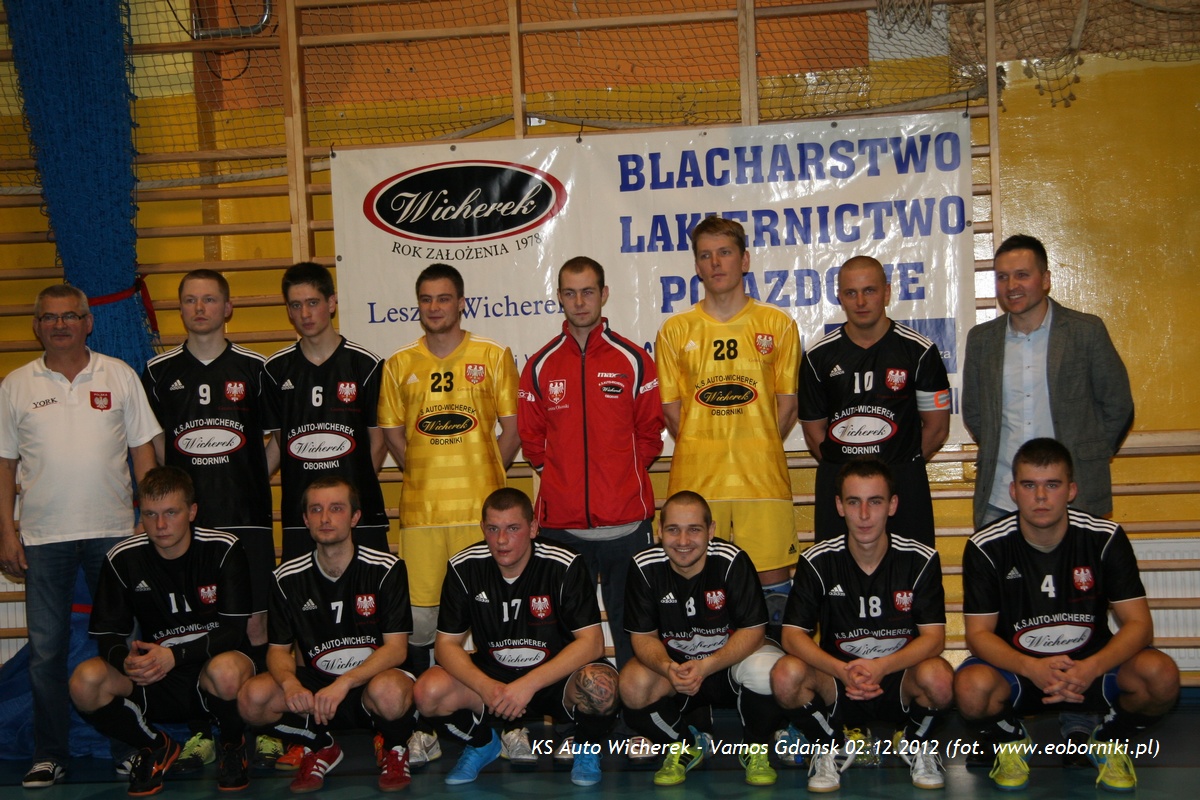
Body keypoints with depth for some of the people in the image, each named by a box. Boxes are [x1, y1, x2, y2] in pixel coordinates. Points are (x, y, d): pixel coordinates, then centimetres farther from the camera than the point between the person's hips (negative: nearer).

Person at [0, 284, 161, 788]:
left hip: (113, 530, 0)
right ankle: (49, 756, 17)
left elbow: (143, 448, 6)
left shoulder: (119, 376, 5)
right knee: (45, 651, 5)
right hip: (43, 537, 1)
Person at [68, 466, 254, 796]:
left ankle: (233, 744, -2)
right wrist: (126, 660, -26)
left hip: (211, 673, -3)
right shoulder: (123, 559, -3)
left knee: (226, 670, -39)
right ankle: (156, 748, 5)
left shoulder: (224, 549, -11)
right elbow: (107, 635, -2)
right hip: (157, 683, 3)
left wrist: (174, 655, -28)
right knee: (86, 681, -25)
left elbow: (233, 631, -14)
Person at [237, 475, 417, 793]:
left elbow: (396, 648, -12)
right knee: (252, 697, -24)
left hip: (372, 679, -3)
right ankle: (321, 747, 6)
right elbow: (279, 649, 4)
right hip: (315, 684, 3)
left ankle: (394, 747, 0)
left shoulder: (386, 570, -9)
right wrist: (290, 683, -20)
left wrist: (345, 683, -28)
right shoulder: (288, 578, 0)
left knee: (389, 691, -39)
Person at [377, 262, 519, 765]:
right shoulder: (399, 365, 10)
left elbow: (512, 430, 7)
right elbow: (393, 435, 12)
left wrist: (483, 477, -2)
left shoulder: (494, 356, 6)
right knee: (419, 619, 4)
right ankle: (424, 726, 16)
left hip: (482, 509, -1)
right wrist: (427, 476, 1)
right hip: (420, 510, 2)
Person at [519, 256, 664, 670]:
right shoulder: (541, 366, 7)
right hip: (560, 524, 1)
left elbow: (649, 435, 7)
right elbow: (531, 441, 12)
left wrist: (623, 476, 0)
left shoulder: (633, 360, 4)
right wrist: (562, 478, 3)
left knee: (631, 627, 7)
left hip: (625, 523, -1)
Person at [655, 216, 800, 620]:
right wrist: (700, 458, 1)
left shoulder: (778, 324, 7)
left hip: (763, 480, 0)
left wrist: (759, 454, 1)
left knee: (773, 578, 3)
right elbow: (670, 407, 8)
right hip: (695, 480, 0)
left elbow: (787, 402, 7)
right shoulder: (675, 330, 8)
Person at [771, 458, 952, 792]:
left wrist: (881, 667, -30)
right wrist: (842, 671, -30)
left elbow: (933, 637, -11)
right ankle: (830, 747, 3)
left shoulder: (920, 560, -7)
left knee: (938, 677, -33)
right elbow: (793, 635, -11)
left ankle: (915, 744, 3)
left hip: (899, 679, 0)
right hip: (838, 682, 0)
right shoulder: (817, 561, -7)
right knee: (786, 674, -29)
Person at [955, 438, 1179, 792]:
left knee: (1161, 675, -27)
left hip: (1091, 664, 2)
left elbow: (1138, 623, -12)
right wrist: (1032, 668, -33)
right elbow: (979, 633, -13)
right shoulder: (986, 548, -13)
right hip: (1016, 668, -1)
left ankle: (1109, 741, 6)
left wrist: (1092, 668, -32)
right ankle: (1010, 740, 4)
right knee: (972, 687, -34)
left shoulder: (1104, 538, -9)